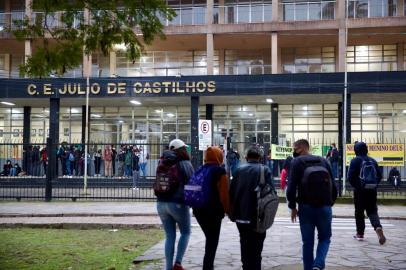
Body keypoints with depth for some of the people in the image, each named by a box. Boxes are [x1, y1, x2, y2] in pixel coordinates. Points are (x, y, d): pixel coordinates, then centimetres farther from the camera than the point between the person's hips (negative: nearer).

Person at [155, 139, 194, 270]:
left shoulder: (162, 164, 7)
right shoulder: (185, 164, -7)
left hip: (161, 203, 5)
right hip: (178, 203, -4)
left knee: (169, 236, 13)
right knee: (185, 233, 15)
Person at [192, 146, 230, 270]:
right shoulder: (219, 171, -12)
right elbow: (224, 195, -15)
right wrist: (228, 210, -2)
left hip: (199, 210, 7)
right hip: (213, 211, -7)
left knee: (210, 240, 23)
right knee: (212, 243, 2)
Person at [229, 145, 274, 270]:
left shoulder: (239, 170, 1)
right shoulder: (264, 170, -7)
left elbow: (231, 192, 0)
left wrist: (232, 212, 10)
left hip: (241, 215, 3)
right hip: (257, 217, -3)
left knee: (245, 246, 17)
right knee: (256, 248, 4)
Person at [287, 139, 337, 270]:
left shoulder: (297, 162, -1)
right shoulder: (323, 161, 10)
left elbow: (291, 186, -9)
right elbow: (333, 186, 8)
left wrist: (292, 206, 1)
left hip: (306, 207, -2)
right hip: (324, 207, 2)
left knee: (307, 242, 10)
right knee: (325, 238, 15)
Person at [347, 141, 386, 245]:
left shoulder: (355, 161, -8)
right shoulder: (373, 161, 6)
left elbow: (350, 177, -12)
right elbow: (379, 175, 7)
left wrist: (355, 185, 4)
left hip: (359, 191, -3)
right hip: (372, 190, 3)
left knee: (359, 212, 8)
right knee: (372, 211, 7)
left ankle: (360, 233, 14)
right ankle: (378, 227, -19)